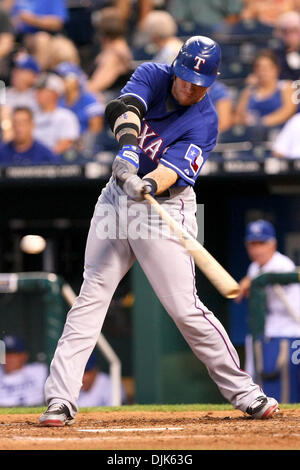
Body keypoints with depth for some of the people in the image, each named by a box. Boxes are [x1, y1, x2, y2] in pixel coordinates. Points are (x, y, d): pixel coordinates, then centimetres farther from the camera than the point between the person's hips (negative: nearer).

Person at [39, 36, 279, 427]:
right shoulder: (153, 76, -3)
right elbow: (124, 106, -24)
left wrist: (148, 185, -48)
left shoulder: (205, 121, -12)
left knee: (184, 307, -10)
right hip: (117, 197, 4)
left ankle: (244, 393, 2)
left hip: (166, 207, -4)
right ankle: (61, 400, -3)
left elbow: (175, 168, -26)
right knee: (91, 296, -2)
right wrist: (128, 149, -44)